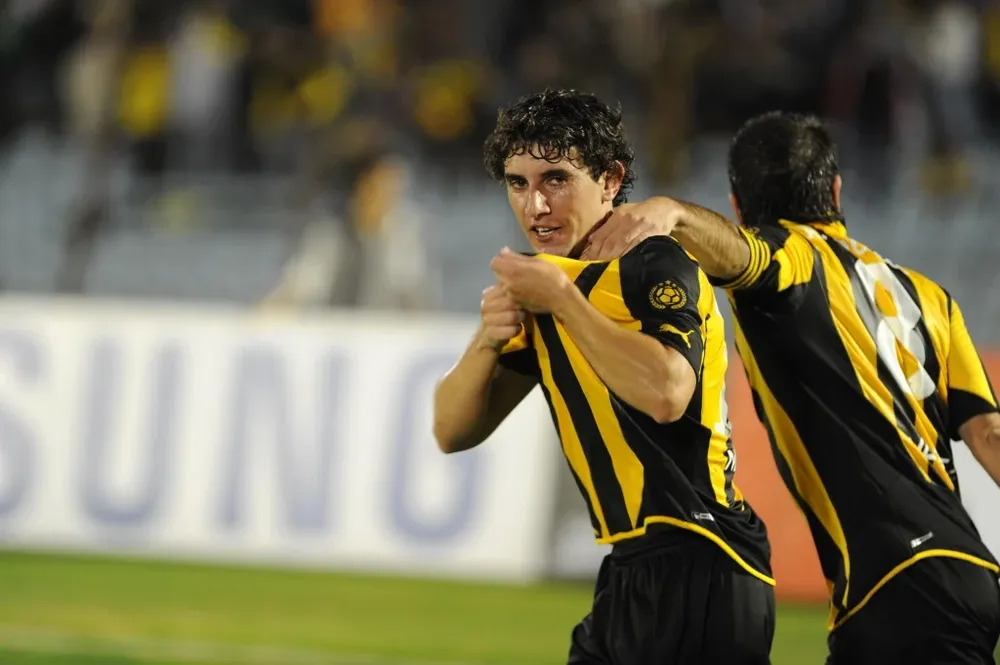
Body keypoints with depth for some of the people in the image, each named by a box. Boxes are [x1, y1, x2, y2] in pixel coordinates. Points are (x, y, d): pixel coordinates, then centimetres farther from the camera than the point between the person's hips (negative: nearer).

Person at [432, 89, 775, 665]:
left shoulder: (657, 265, -10)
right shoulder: (547, 277, 14)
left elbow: (666, 394, -30)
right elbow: (454, 432, 11)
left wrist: (561, 299, -21)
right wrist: (488, 340, -8)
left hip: (695, 573, -9)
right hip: (634, 570, 9)